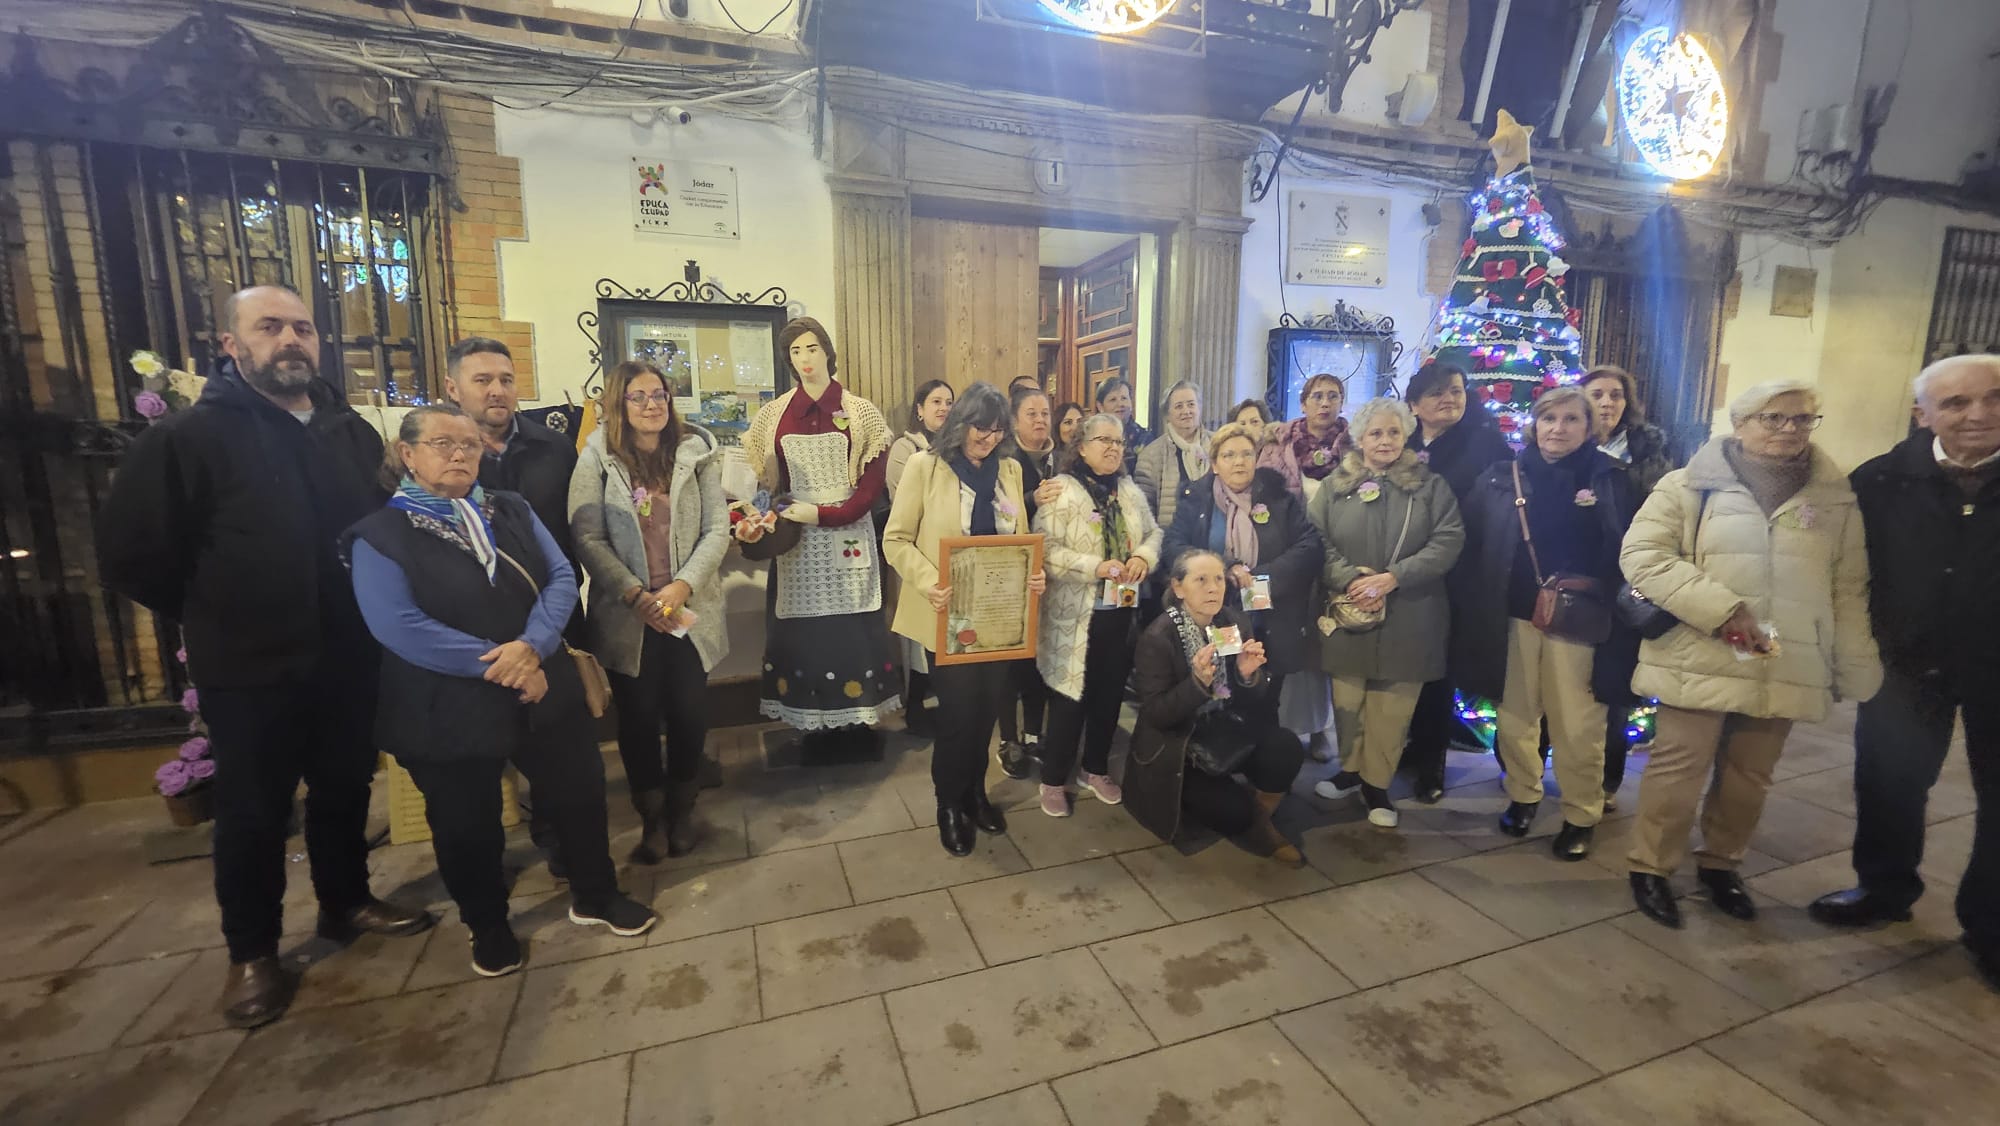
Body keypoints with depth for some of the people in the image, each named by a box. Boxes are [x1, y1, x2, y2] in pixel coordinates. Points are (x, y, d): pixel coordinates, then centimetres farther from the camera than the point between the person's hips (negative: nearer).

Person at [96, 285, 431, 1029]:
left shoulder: (351, 432, 5)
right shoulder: (190, 435, -9)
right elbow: (127, 554, -7)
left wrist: (366, 608, 9)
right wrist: (213, 617, 0)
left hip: (348, 659, 4)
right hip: (250, 670, -4)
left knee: (345, 789, 17)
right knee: (252, 814, 10)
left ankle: (346, 902, 37)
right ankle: (251, 953, 29)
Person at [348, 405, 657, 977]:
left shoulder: (511, 511, 5)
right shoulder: (379, 535, -8)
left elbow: (561, 577, -5)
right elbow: (399, 627, -19)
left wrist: (531, 646, -21)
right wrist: (498, 664, -21)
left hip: (544, 689, 4)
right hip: (448, 711, -3)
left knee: (578, 796, 13)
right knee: (467, 828, 14)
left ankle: (595, 896, 36)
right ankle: (487, 926, 39)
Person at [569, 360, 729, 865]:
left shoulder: (697, 453, 1)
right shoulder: (597, 458, -1)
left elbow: (717, 529, -2)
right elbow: (587, 537, -6)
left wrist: (682, 586, -14)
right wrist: (636, 595, -15)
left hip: (689, 610, 1)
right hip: (626, 613, 0)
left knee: (689, 713, 5)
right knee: (638, 718, 9)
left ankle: (682, 808, 30)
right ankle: (651, 817, 29)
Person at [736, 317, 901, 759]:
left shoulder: (860, 411, 0)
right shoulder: (774, 415, 8)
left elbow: (873, 483, -5)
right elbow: (769, 480, 7)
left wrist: (823, 513, -15)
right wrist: (761, 519, -12)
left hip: (846, 535, -2)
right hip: (795, 537, 2)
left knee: (851, 627, -1)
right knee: (803, 629, 2)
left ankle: (856, 724, 14)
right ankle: (817, 727, 16)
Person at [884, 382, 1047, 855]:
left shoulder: (1009, 469, 8)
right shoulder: (925, 466, -6)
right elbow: (896, 539, -8)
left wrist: (1035, 573, -7)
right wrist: (928, 582, -25)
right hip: (951, 613, -4)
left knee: (988, 706, 14)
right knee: (959, 710, 3)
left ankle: (975, 792, 37)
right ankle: (950, 804, 27)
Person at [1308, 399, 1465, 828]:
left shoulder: (1430, 486, 4)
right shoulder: (1334, 486, 5)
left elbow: (1449, 541, -6)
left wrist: (1393, 577, -17)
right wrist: (1349, 577, -18)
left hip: (1407, 617, -1)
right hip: (1348, 612, 1)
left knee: (1392, 707, 4)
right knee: (1347, 700, 9)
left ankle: (1376, 783, 20)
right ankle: (1350, 768, 30)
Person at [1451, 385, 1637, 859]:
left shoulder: (1612, 479, 1)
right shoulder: (1503, 475, 4)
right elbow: (1471, 542, 1)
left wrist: (1610, 609, -12)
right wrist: (1473, 604, -4)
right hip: (1512, 616, 2)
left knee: (1576, 725, 4)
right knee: (1515, 715, 12)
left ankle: (1581, 816, 22)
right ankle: (1522, 795, 31)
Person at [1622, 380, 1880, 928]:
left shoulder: (1835, 498, 8)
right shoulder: (1691, 486, -3)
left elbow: (1849, 594, 11)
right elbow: (1643, 555, -12)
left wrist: (1858, 675, 8)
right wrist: (1723, 608, -18)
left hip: (1785, 670, 4)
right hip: (1700, 662, -4)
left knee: (1749, 778, 15)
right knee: (1679, 772, 1)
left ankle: (1720, 863, 34)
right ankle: (1650, 867, 18)